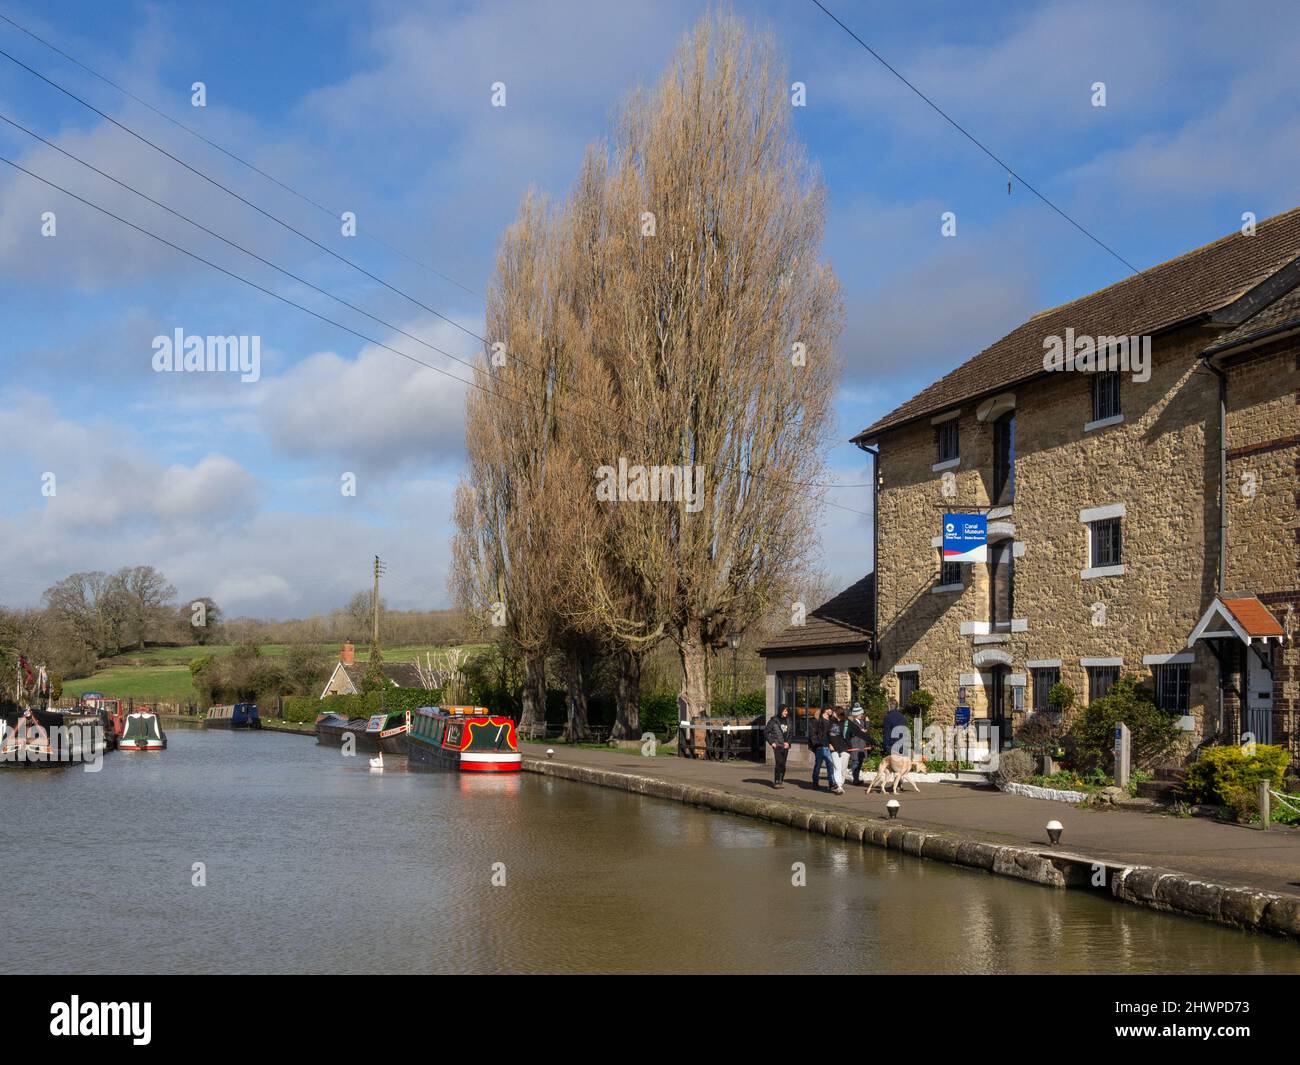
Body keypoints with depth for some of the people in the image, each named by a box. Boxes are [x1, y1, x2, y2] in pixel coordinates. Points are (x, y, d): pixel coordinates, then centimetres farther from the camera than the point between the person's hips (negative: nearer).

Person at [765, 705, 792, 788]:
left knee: (782, 765, 6)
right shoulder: (774, 721, -5)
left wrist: (788, 742, 7)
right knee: (780, 763, -15)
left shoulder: (787, 721, 12)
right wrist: (772, 742, -6)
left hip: (785, 746, 5)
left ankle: (780, 781, 14)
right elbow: (766, 732, -1)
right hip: (777, 746, -5)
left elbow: (789, 734, 22)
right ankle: (776, 781, -10)